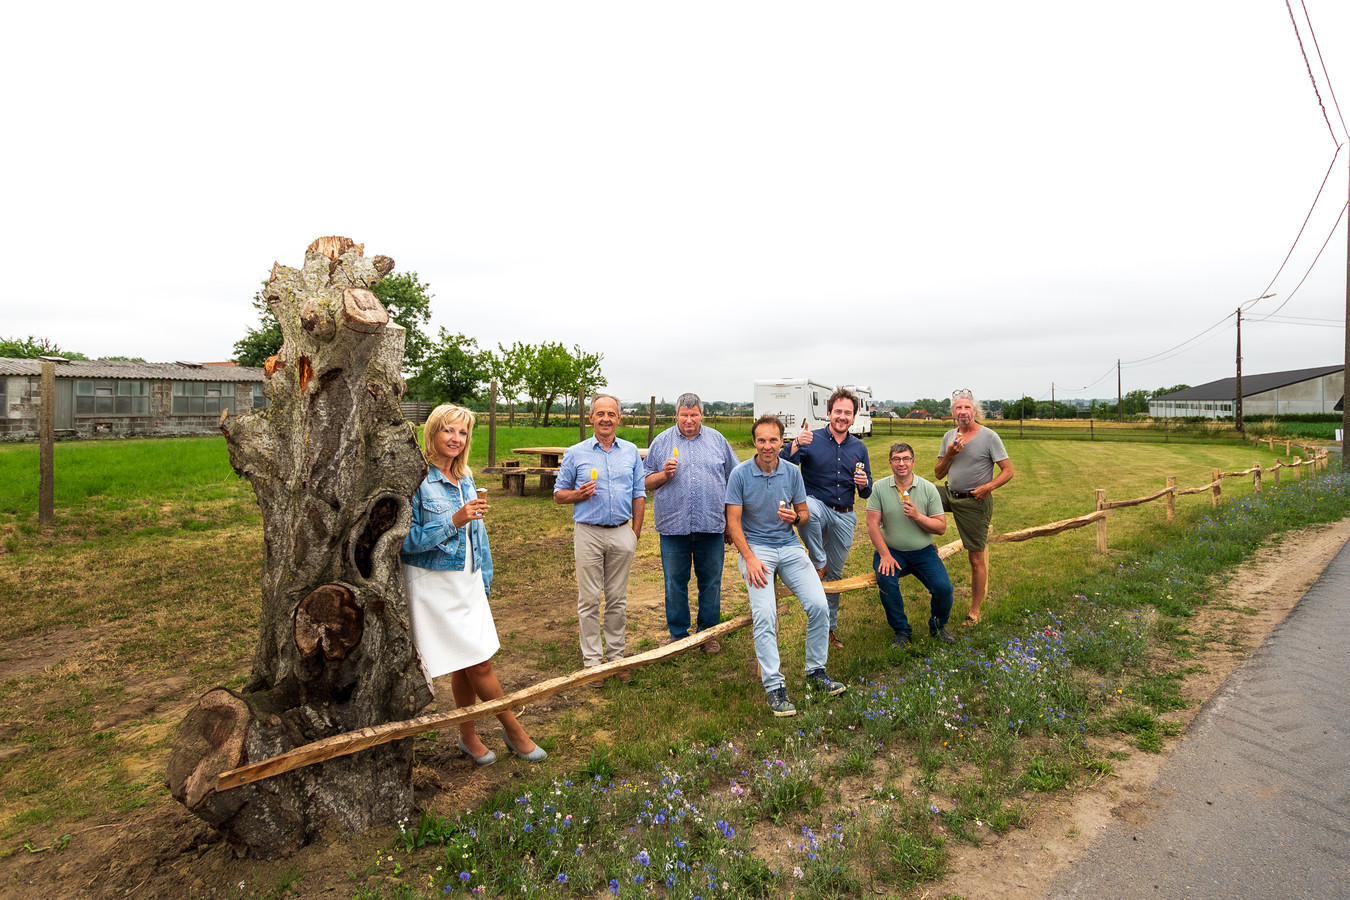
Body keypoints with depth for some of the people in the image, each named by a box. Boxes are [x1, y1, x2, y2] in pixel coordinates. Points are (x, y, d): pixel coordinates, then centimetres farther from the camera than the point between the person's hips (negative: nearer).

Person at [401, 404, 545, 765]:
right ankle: (515, 732, 16)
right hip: (434, 587, -6)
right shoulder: (417, 479, -13)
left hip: (467, 583, 6)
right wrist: (454, 521, -23)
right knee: (479, 664, -1)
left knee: (468, 664, 11)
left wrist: (484, 587, 17)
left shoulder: (465, 479, 9)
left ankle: (469, 736, 28)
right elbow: (408, 540, -15)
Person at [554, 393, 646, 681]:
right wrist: (579, 494, -14)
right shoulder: (575, 453, 3)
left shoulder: (631, 451, 8)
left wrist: (636, 532, 4)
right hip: (588, 533, -2)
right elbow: (559, 494, 7)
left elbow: (639, 494, 10)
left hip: (621, 533, 2)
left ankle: (616, 655, 22)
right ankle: (592, 660, 14)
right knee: (589, 600, 3)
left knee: (617, 599, 10)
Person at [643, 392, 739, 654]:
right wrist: (664, 474, -13)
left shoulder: (717, 440, 9)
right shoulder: (662, 441, 6)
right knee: (675, 582, 7)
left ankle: (708, 632, 23)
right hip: (674, 525, -1)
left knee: (710, 582, 9)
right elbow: (647, 483, 7)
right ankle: (677, 633, 22)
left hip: (711, 525, 1)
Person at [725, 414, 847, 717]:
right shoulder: (740, 474, -7)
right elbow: (733, 522, -7)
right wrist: (750, 558, -16)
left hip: (789, 547, 3)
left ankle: (816, 672, 11)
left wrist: (795, 517, -13)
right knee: (764, 615, -19)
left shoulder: (792, 472, 3)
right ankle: (774, 686, -9)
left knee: (819, 605, -9)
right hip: (756, 547, -3)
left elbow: (805, 514, 12)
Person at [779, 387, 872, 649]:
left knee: (835, 574, 12)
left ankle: (830, 627, 30)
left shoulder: (859, 448, 6)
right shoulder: (811, 440, -7)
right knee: (807, 507, -41)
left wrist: (864, 484, -11)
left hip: (844, 517, 4)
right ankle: (818, 563, -19)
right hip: (816, 507, -4)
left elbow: (866, 493, 12)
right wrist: (796, 445, -36)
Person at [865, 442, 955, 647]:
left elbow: (941, 527, -2)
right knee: (886, 580, -29)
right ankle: (902, 631, -5)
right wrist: (885, 555, -15)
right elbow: (872, 524, -6)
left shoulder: (928, 489, 0)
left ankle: (938, 626, 17)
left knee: (944, 588, -17)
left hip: (923, 552, 1)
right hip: (891, 550, -1)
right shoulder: (879, 488, -2)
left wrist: (917, 516, -19)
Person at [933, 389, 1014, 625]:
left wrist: (988, 486, -25)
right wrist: (949, 454, -9)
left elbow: (1008, 471, -9)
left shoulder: (989, 437, -8)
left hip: (974, 502, -5)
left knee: (977, 558, 0)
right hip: (948, 494, 5)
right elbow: (938, 474, 9)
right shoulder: (949, 437, 7)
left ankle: (974, 612, 13)